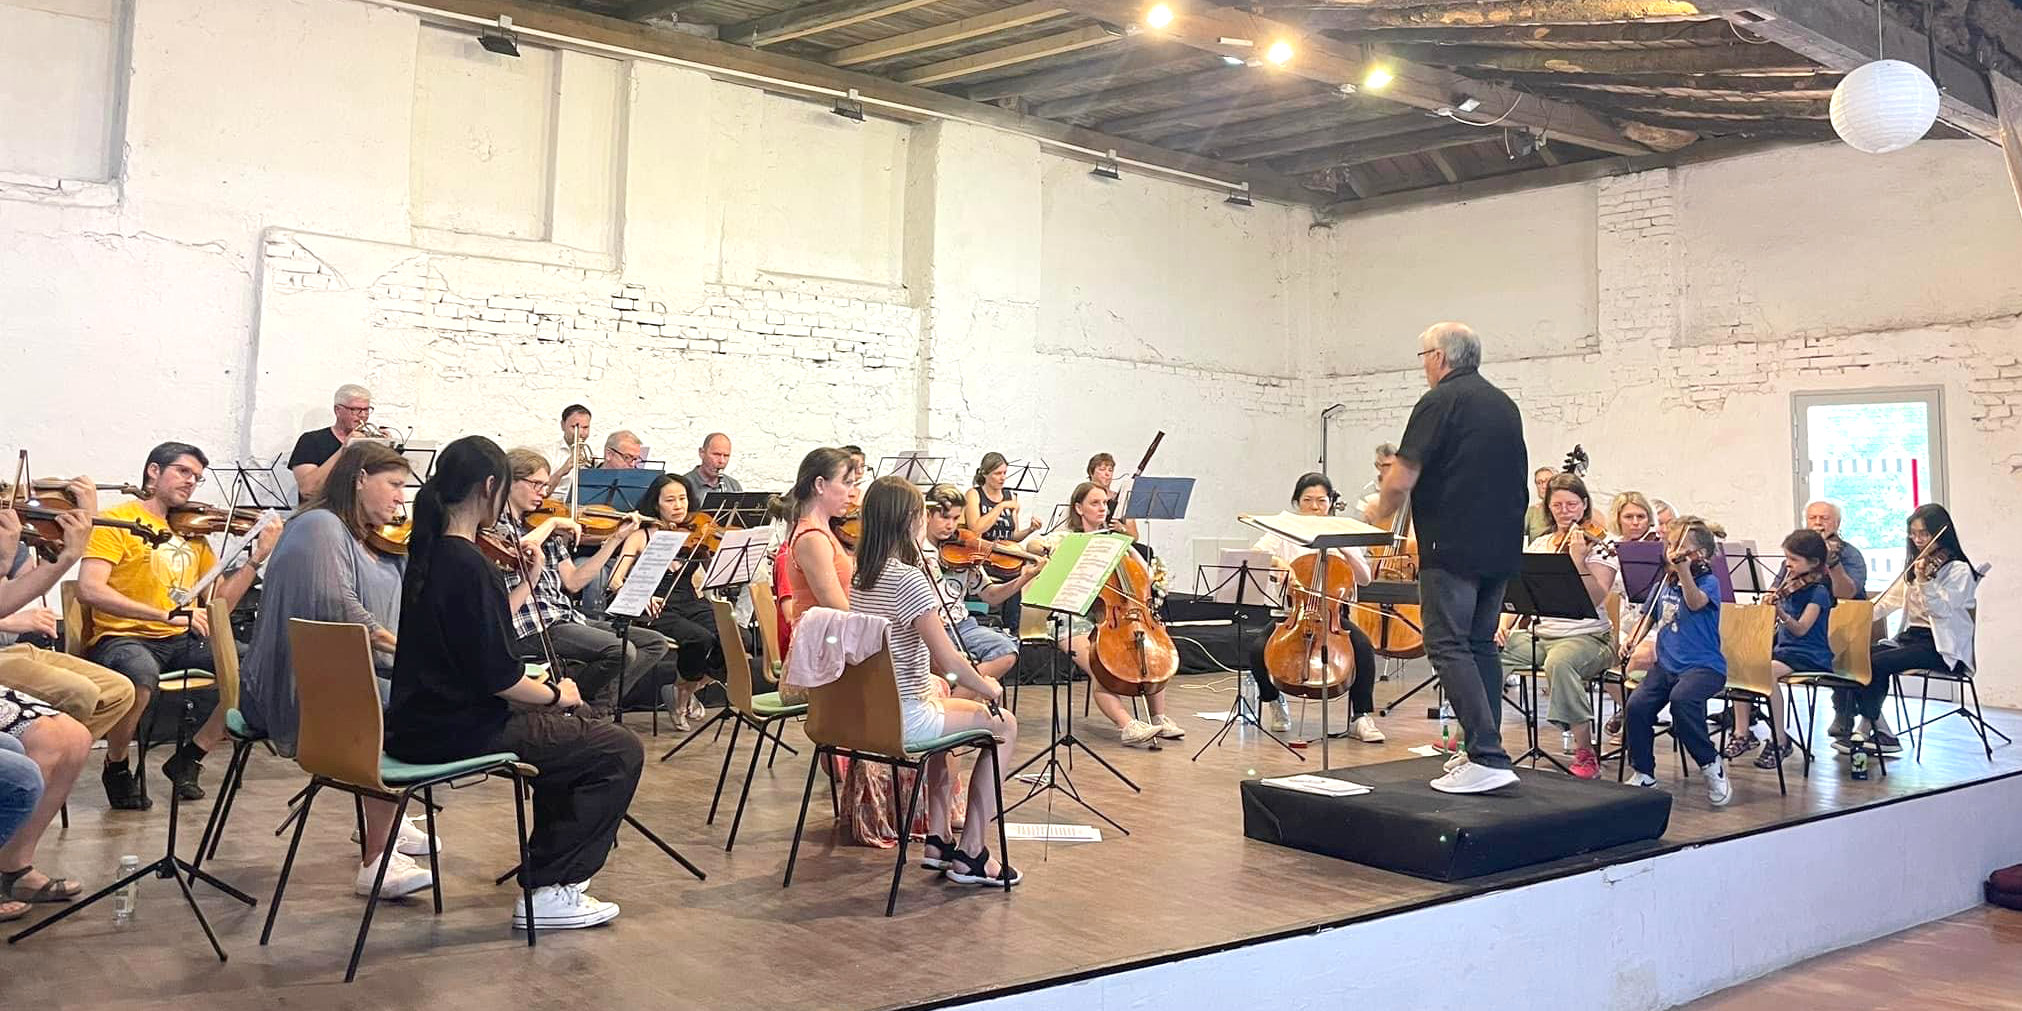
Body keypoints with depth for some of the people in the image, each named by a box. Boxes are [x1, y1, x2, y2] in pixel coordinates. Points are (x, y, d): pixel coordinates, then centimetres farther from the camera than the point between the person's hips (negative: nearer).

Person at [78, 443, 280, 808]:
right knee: (141, 673, -39)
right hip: (124, 637, -6)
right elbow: (89, 589, -17)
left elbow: (221, 600, 13)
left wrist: (257, 559, -1)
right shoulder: (117, 520, -2)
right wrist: (167, 614, -25)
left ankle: (188, 759, 2)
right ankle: (116, 768, -7)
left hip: (182, 640, 6)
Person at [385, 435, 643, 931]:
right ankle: (550, 891, -1)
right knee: (622, 752, -4)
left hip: (417, 726, 10)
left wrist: (528, 580, 15)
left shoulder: (429, 552, 7)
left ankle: (545, 862, 34)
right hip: (458, 734, -10)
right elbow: (497, 677, -22)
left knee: (563, 725, 31)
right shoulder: (469, 564, -22)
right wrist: (555, 695, -6)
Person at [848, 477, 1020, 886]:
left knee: (945, 697, 35)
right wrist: (989, 689, -6)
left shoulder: (861, 576, 7)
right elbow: (950, 660, -22)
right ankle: (970, 855, 11)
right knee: (1004, 724, 9)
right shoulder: (908, 578, -20)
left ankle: (939, 840, 34)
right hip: (903, 718, -9)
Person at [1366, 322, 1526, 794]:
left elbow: (1401, 481, -14)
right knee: (1480, 645, 14)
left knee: (1449, 646, -7)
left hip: (1453, 547, -8)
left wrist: (1378, 510, 6)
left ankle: (1488, 757, -14)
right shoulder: (1505, 405, 17)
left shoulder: (1439, 402, -9)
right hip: (1501, 548, 8)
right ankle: (1483, 749, 17)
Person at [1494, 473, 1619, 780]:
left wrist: (1578, 559, -28)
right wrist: (1505, 624, -6)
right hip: (1536, 635, 5)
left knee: (1559, 661, -39)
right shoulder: (1538, 545, 13)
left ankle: (1585, 753, -27)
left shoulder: (1599, 546, -2)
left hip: (1586, 637, -5)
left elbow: (1596, 598, -17)